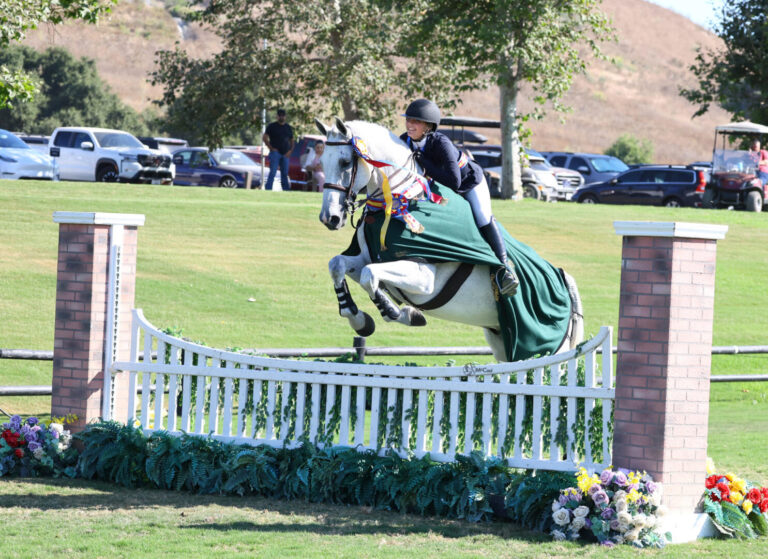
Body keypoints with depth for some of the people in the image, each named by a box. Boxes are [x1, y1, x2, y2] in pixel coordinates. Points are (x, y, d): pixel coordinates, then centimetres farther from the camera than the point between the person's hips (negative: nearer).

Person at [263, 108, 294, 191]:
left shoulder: (288, 127, 15)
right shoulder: (272, 126, 2)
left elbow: (291, 140, 19)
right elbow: (265, 138, -2)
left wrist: (290, 151, 3)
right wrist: (271, 148, -10)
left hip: (285, 154, 4)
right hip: (275, 152, -4)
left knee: (285, 174, 6)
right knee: (272, 172, -12)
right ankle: (268, 190, -14)